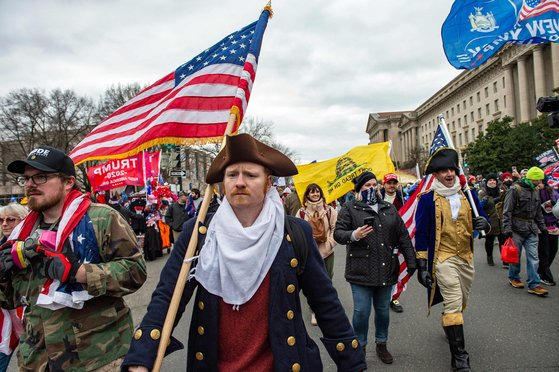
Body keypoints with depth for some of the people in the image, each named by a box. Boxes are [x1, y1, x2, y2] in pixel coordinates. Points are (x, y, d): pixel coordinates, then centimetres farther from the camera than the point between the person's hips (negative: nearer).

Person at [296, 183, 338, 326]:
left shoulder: (330, 211, -1)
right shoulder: (301, 212, -2)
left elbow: (336, 230, -2)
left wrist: (325, 247, -10)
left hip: (327, 253, 0)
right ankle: (315, 311, 21)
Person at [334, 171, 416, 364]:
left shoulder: (389, 208, 14)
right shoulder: (350, 208, 0)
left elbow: (403, 236, 13)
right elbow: (338, 233, -5)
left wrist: (411, 262, 8)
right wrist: (354, 235, -25)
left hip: (386, 270, 4)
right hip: (361, 270, -4)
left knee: (383, 310, 15)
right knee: (361, 311, -1)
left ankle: (381, 345, 35)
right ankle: (359, 347, 21)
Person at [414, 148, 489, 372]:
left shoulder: (468, 195, 6)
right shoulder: (427, 199, -7)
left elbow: (482, 222, 14)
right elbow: (421, 235, -7)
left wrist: (483, 224, -12)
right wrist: (421, 265, -10)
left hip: (466, 257, 5)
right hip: (443, 259, -5)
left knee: (462, 301, 20)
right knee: (453, 304, -10)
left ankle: (450, 326, 48)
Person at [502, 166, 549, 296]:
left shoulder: (535, 191, 13)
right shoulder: (515, 189, -10)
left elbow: (538, 211, 23)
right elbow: (507, 211, -13)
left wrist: (542, 226, 19)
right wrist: (507, 227, -19)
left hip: (532, 230, 6)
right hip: (517, 228, -6)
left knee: (533, 257, 1)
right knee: (515, 255, 6)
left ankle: (534, 285, 4)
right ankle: (513, 277, 25)